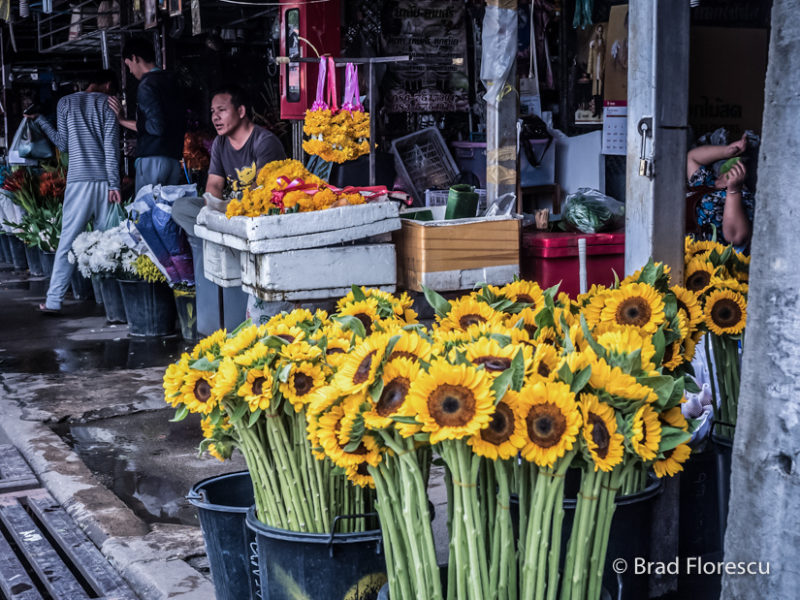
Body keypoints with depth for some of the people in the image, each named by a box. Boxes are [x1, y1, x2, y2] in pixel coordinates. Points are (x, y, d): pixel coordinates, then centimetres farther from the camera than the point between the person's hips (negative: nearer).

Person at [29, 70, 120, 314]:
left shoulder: (66, 103, 10)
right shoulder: (107, 103, 5)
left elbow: (63, 144, 12)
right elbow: (111, 147, -4)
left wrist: (40, 120, 24)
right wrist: (114, 184, -7)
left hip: (79, 180, 1)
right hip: (105, 181, -1)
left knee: (67, 242, 1)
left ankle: (54, 300, -2)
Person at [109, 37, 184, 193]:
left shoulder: (147, 85, -9)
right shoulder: (169, 80, 17)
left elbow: (156, 127, -18)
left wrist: (123, 121, -8)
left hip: (152, 159, -8)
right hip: (174, 159, 8)